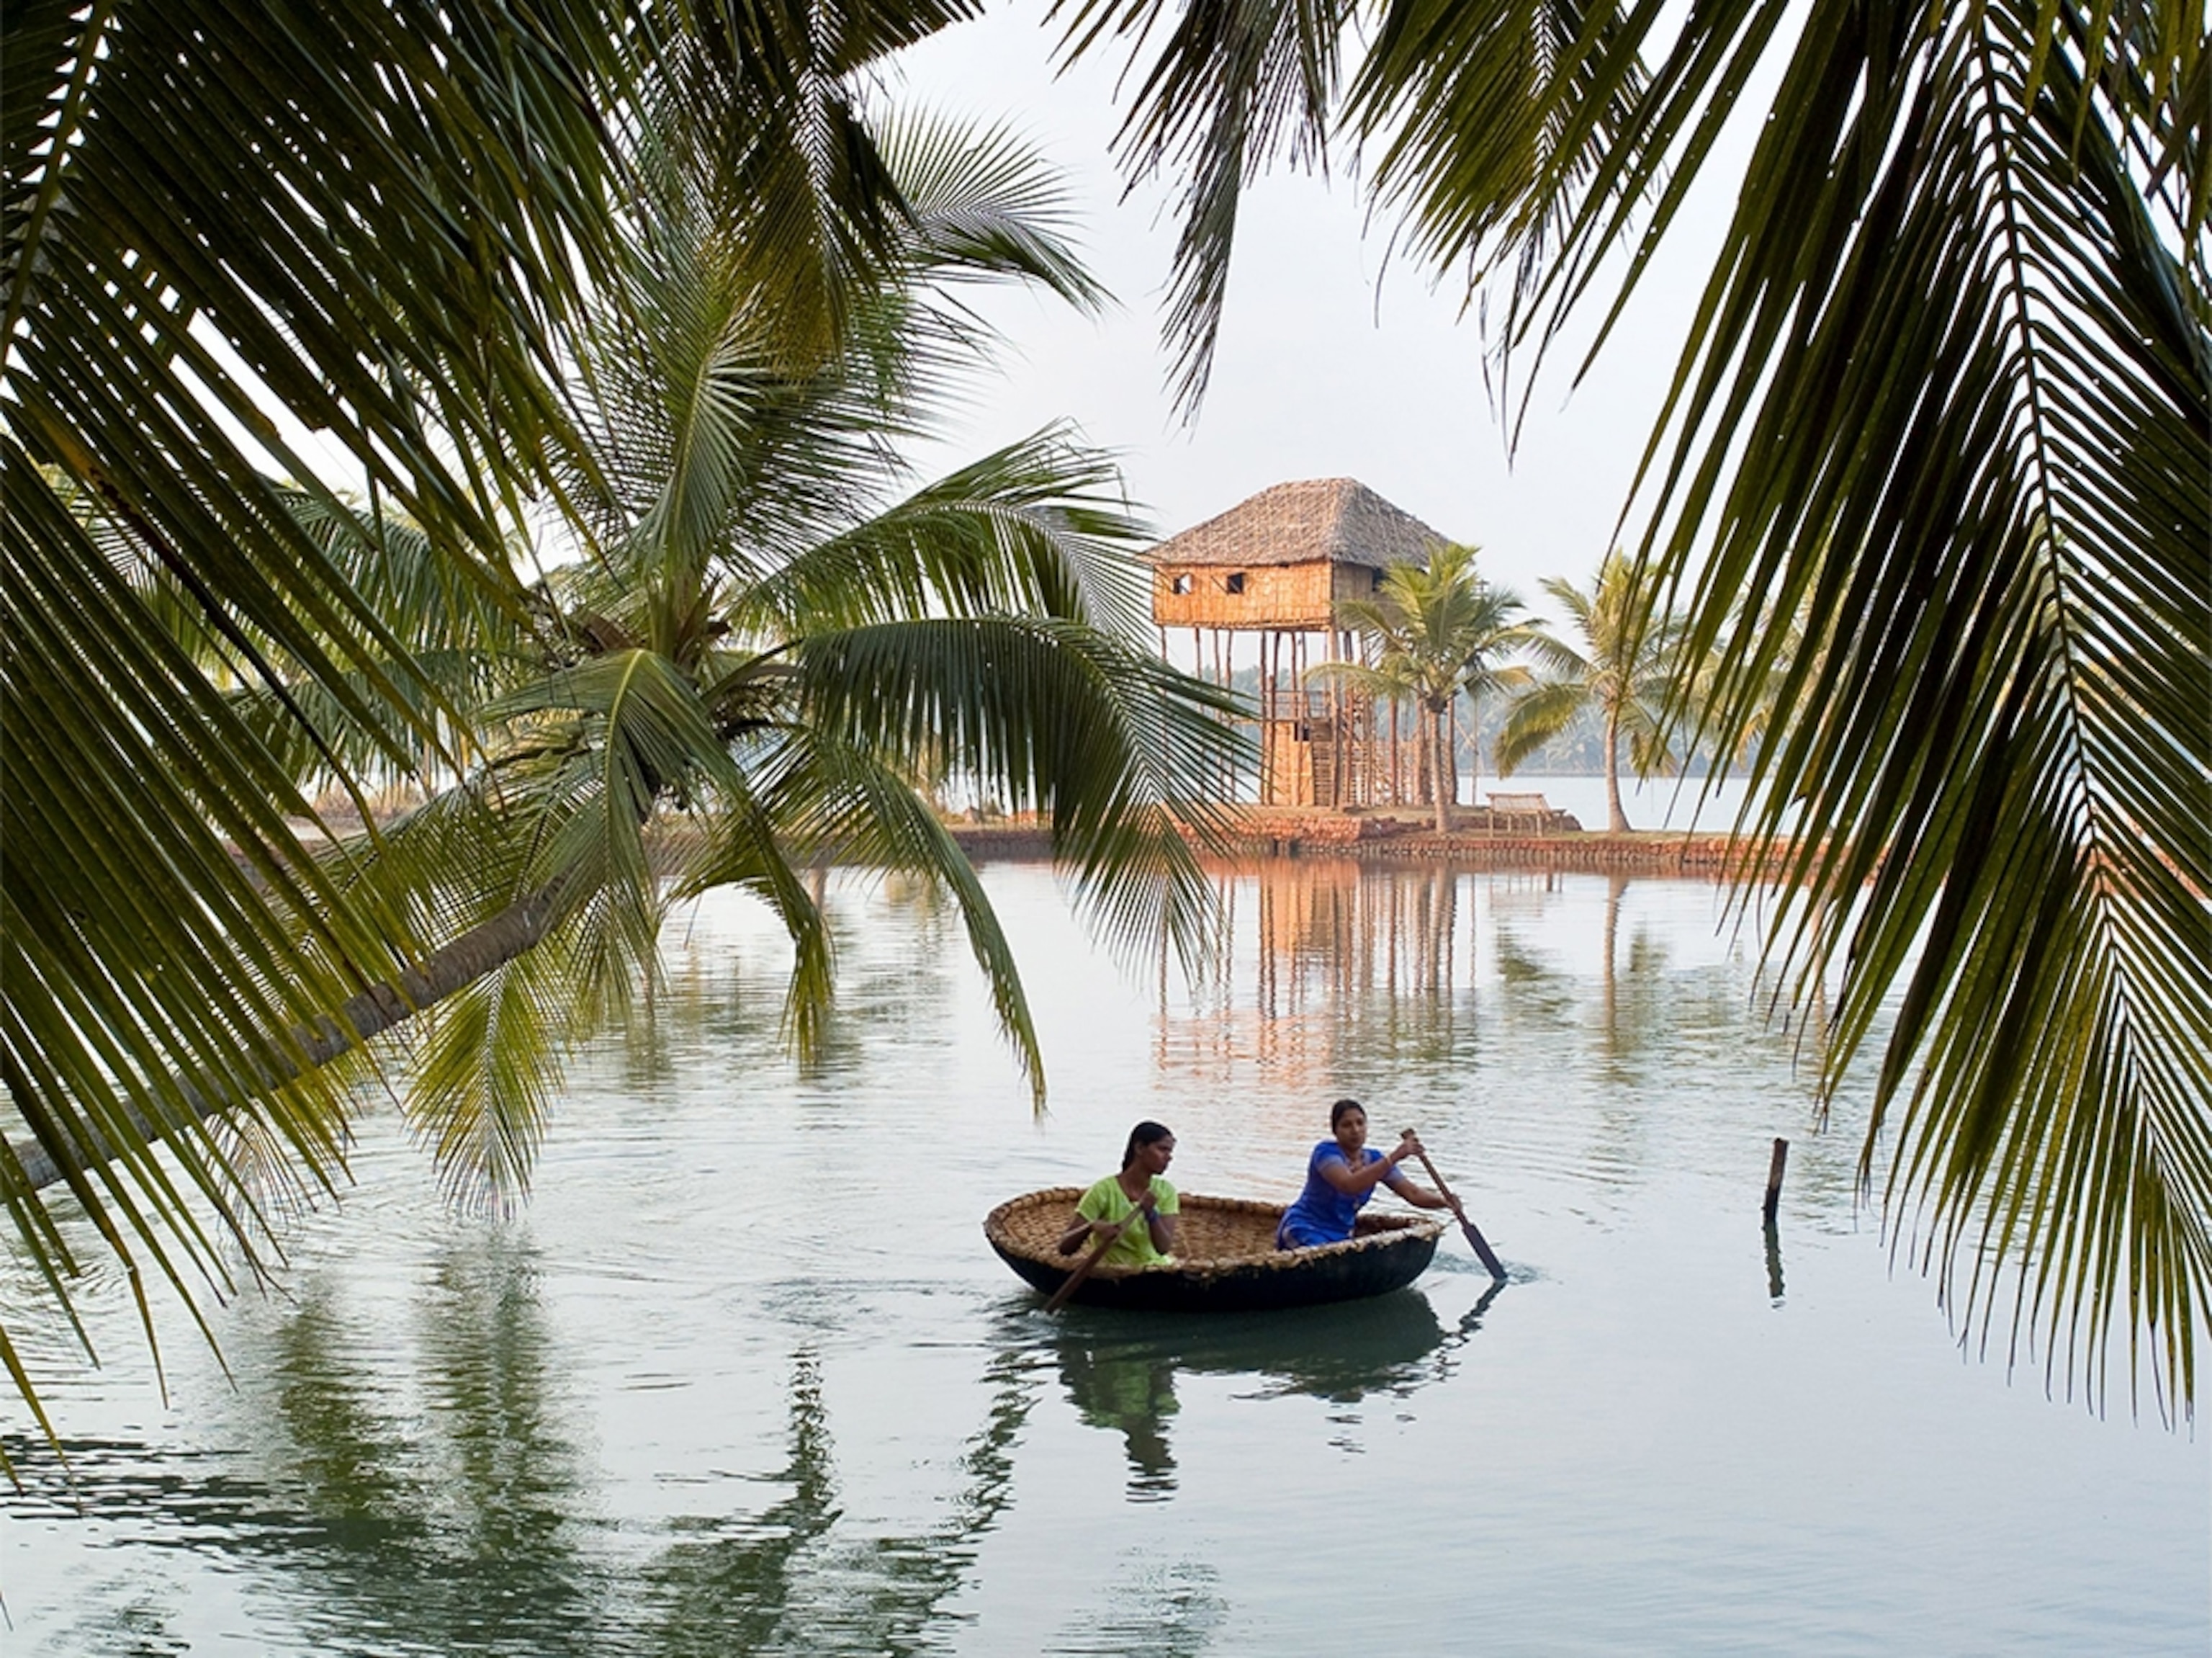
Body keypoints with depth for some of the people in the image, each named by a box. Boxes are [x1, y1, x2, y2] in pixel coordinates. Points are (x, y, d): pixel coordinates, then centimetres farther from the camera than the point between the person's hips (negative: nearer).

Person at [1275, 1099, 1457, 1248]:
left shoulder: (1374, 1159, 4)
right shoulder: (1325, 1152, -17)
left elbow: (1413, 1193, 0)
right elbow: (1349, 1186, -37)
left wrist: (1447, 1202, -19)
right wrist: (1394, 1157, -40)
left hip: (1341, 1236, 8)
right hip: (1304, 1231, -8)